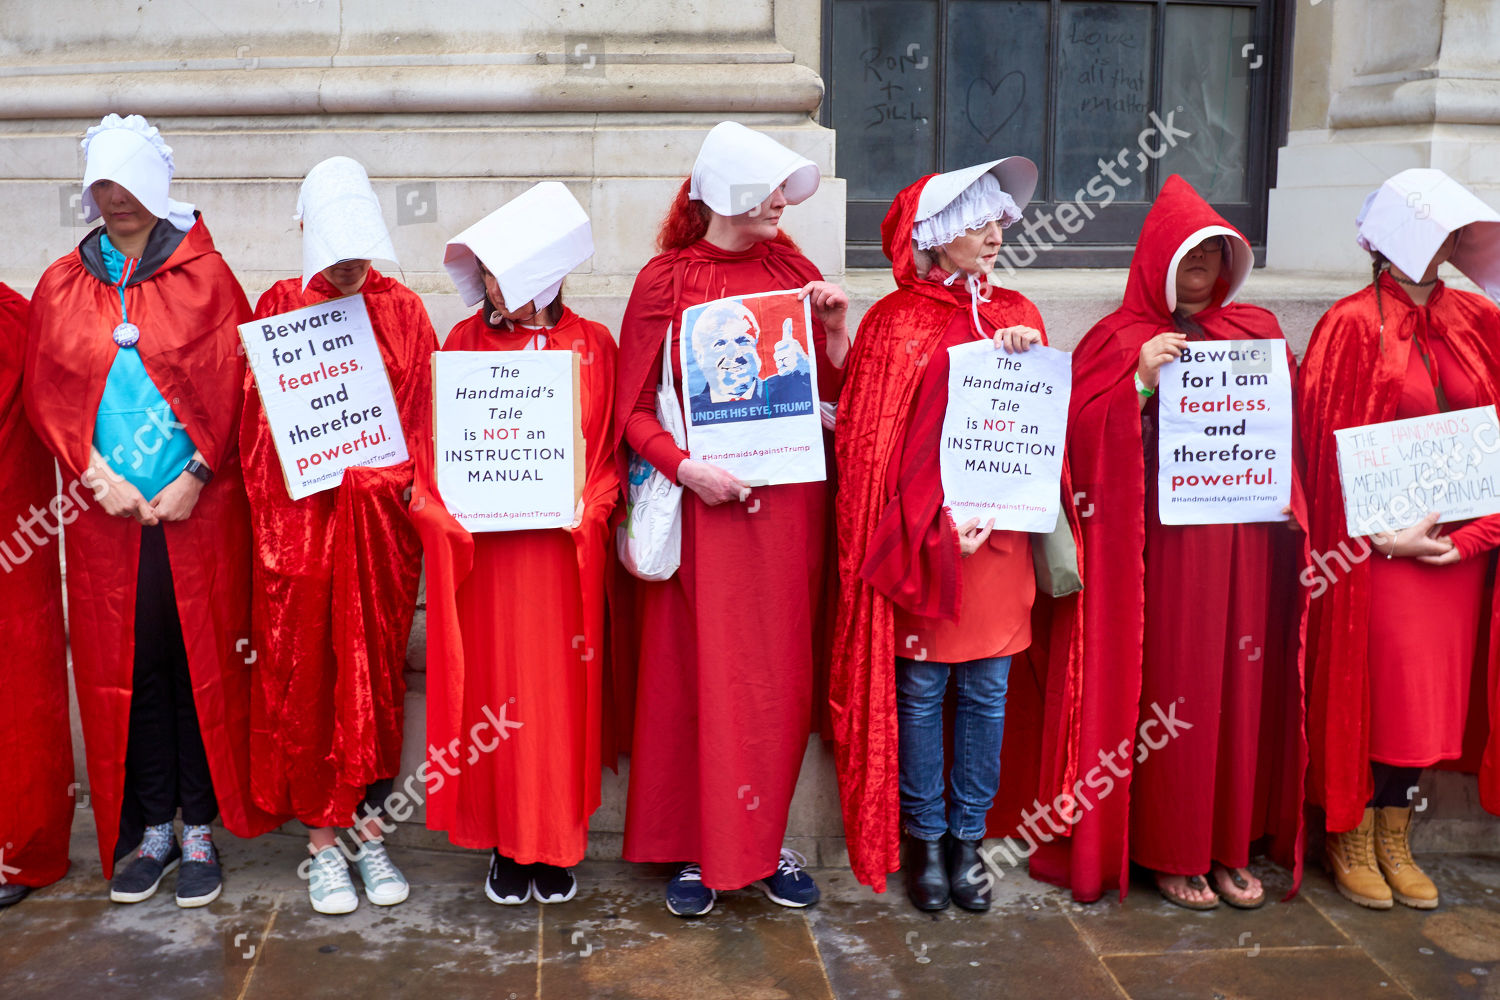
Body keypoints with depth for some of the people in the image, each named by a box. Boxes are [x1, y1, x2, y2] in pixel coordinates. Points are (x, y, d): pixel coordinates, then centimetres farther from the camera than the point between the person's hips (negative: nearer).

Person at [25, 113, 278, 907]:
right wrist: (97, 476, -7)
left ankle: (200, 831, 11)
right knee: (122, 669, 5)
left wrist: (195, 476, -11)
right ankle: (150, 831, 17)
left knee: (202, 663, 0)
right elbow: (45, 393, 7)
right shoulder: (61, 286, 12)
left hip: (197, 509, -2)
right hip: (105, 514, 3)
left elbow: (232, 382, -3)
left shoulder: (205, 275, 3)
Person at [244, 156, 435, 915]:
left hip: (382, 518, 2)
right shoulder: (280, 306, 5)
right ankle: (322, 843, 14)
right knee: (306, 680, 3)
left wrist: (404, 480, -8)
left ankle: (368, 828, 19)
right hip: (304, 518, -1)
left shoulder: (403, 310, 9)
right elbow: (260, 419, 1)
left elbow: (424, 409, 6)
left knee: (377, 675, 6)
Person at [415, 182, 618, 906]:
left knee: (562, 690, 5)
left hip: (566, 546, 0)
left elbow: (610, 448, 3)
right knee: (496, 689, 4)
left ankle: (558, 844, 18)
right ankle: (507, 844, 17)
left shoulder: (593, 345, 3)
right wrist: (447, 508, -9)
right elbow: (437, 443, 5)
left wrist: (588, 508, -12)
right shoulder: (464, 342, 5)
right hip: (486, 548, 1)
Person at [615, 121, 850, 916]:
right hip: (701, 505, -3)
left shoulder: (792, 273, 9)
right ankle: (697, 850, 15)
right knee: (699, 677, 1)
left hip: (787, 503, 3)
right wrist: (684, 465, -17)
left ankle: (763, 841, 22)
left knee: (779, 679, 7)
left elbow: (832, 392, 11)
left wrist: (835, 329, -6)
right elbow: (633, 408, -3)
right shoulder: (666, 282, -1)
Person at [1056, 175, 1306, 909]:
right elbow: (1081, 433, -7)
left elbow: (1289, 421, 18)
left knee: (1241, 687, 8)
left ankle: (1231, 846, 21)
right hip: (1161, 542, -4)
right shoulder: (1121, 339, 1)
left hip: (1244, 539, 4)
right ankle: (1169, 853, 14)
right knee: (1170, 690, 0)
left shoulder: (1257, 330, 14)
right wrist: (1139, 384, -19)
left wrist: (1287, 491, 1)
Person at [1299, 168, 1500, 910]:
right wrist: (1386, 535, -14)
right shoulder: (1352, 325, -7)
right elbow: (1331, 443, -10)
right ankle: (1349, 840, 19)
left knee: (1427, 693, 11)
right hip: (1375, 544, -5)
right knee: (1366, 689, 2)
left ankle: (1394, 842, 26)